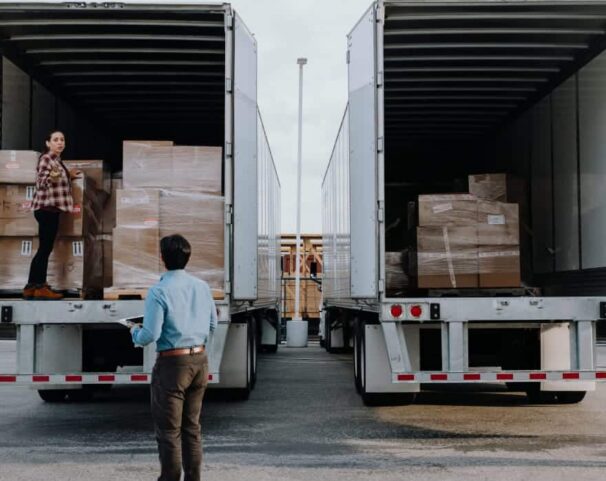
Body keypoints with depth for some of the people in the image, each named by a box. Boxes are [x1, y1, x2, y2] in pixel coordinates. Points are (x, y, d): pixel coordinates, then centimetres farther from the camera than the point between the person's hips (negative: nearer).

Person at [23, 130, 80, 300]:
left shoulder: (57, 160, 16)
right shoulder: (46, 158, -11)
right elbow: (41, 182, -21)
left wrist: (69, 176, 21)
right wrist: (52, 177, -39)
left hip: (52, 208, 10)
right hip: (46, 208, -10)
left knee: (46, 249, 8)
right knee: (45, 248, -10)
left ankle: (38, 286, 10)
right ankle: (35, 286, -9)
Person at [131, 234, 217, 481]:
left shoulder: (159, 291, -16)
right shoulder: (202, 286, 3)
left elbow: (150, 335, -17)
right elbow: (212, 324, 12)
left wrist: (135, 332, 5)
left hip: (172, 364, -6)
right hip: (200, 361, 6)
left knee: (169, 430, 6)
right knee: (192, 426, 17)